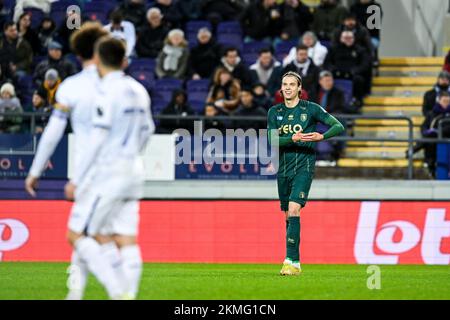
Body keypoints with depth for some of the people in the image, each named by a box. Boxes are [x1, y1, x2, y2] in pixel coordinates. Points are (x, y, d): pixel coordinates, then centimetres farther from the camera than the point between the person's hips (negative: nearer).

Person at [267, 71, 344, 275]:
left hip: (304, 166, -4)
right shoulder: (274, 112, 7)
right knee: (288, 215, 8)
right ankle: (295, 262, 19)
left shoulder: (310, 109, -2)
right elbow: (272, 140, -5)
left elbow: (339, 126, -2)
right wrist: (293, 139, -21)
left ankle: (291, 261, -24)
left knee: (294, 209, -20)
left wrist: (321, 137, -20)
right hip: (283, 167, 4)